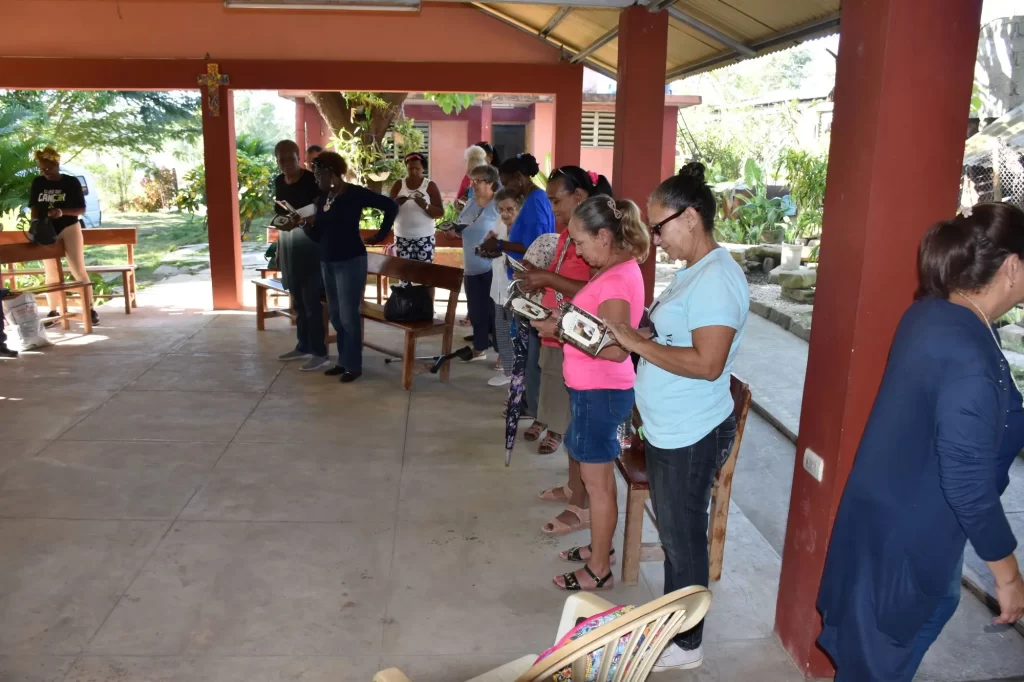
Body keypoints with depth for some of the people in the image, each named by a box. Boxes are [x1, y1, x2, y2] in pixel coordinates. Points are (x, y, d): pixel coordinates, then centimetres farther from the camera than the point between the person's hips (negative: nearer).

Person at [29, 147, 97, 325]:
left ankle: (90, 309, -4)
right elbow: (34, 208, 8)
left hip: (69, 228, -4)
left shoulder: (72, 182, -6)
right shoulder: (37, 183, 4)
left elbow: (82, 210, -7)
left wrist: (63, 212, -23)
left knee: (78, 270, -8)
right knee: (51, 273, 9)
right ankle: (53, 311, 16)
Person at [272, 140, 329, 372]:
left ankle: (320, 354, -4)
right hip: (287, 242, 7)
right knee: (297, 300, 13)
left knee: (311, 300, -8)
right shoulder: (279, 182, 11)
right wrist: (278, 246, 18)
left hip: (309, 242, -7)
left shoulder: (311, 180, -12)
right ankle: (303, 346, 25)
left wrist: (298, 221, -32)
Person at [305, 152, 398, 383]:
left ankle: (354, 365, 8)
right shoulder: (323, 197, 10)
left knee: (348, 315, -3)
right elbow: (318, 234, 9)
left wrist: (381, 234, -6)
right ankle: (343, 360, 24)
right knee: (336, 316, 13)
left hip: (350, 261, -7)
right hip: (327, 262, 8)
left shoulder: (355, 193, -11)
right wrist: (305, 225, -10)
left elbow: (391, 206, -9)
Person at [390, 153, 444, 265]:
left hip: (424, 237, -2)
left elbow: (440, 213, -6)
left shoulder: (430, 185, -1)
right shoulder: (398, 185, 5)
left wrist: (425, 206, -25)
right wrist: (396, 203, -19)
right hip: (402, 237, 2)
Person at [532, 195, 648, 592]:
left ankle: (599, 570, 18)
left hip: (602, 391, -10)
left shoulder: (617, 280, -23)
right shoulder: (614, 270, 9)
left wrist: (562, 331, -27)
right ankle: (601, 549, 37)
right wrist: (563, 321, 2)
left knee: (597, 482, 3)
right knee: (597, 477, 21)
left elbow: (616, 349, -29)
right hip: (594, 389, 10)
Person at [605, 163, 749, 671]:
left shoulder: (717, 279, -22)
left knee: (683, 539, 7)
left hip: (692, 437, -10)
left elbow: (707, 362, -29)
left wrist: (638, 343, -23)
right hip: (668, 431, 10)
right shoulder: (692, 272, 10)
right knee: (673, 535, 21)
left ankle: (686, 643, 25)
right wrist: (627, 340, 2)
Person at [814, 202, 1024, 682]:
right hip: (906, 532, -9)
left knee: (936, 605, 33)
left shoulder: (930, 313, -5)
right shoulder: (969, 359, -33)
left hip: (890, 508, 9)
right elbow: (968, 486, -26)